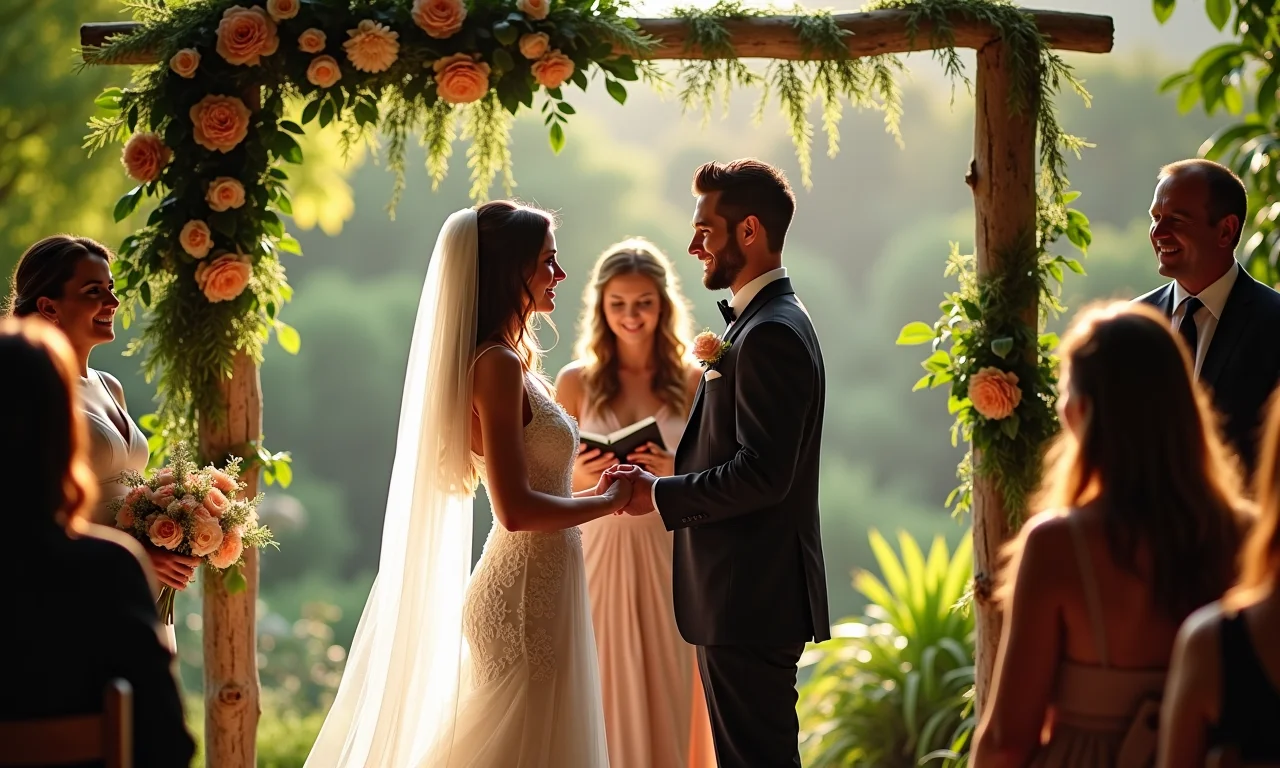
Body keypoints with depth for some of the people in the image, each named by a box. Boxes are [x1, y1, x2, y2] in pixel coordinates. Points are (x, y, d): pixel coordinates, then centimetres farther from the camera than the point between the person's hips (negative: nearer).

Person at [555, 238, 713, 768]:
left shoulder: (692, 383, 2)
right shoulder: (575, 382, 3)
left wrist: (676, 474, -16)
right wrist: (581, 476, -13)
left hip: (668, 556, 0)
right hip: (597, 552, 0)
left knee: (665, 694, 1)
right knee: (601, 692, 0)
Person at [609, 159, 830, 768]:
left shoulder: (770, 334, -17)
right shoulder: (763, 323, 16)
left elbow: (762, 474, -24)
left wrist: (661, 495, -15)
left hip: (751, 602, -11)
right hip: (746, 597, 11)